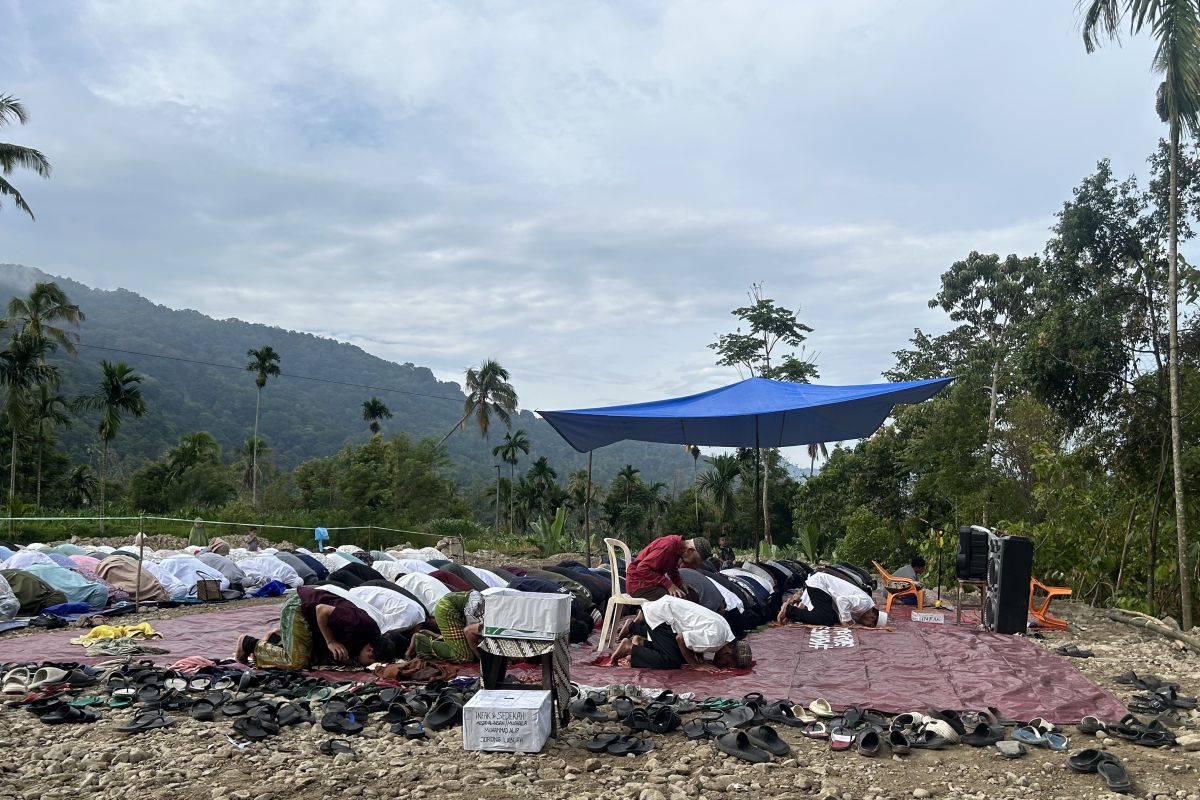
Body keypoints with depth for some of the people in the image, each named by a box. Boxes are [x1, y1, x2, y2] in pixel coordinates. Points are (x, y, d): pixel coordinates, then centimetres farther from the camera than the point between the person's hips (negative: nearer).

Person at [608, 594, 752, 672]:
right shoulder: (714, 637, -27)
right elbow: (680, 638, -23)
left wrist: (701, 659, -2)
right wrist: (696, 665, -14)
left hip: (666, 606, 9)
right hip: (659, 614, -9)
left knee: (683, 655, 14)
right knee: (672, 662, -15)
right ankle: (629, 648, -2)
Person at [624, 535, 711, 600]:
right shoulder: (668, 546, -26)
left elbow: (672, 569, 13)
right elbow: (642, 568, -28)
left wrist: (679, 582, -6)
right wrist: (668, 584, -28)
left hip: (653, 580, 10)